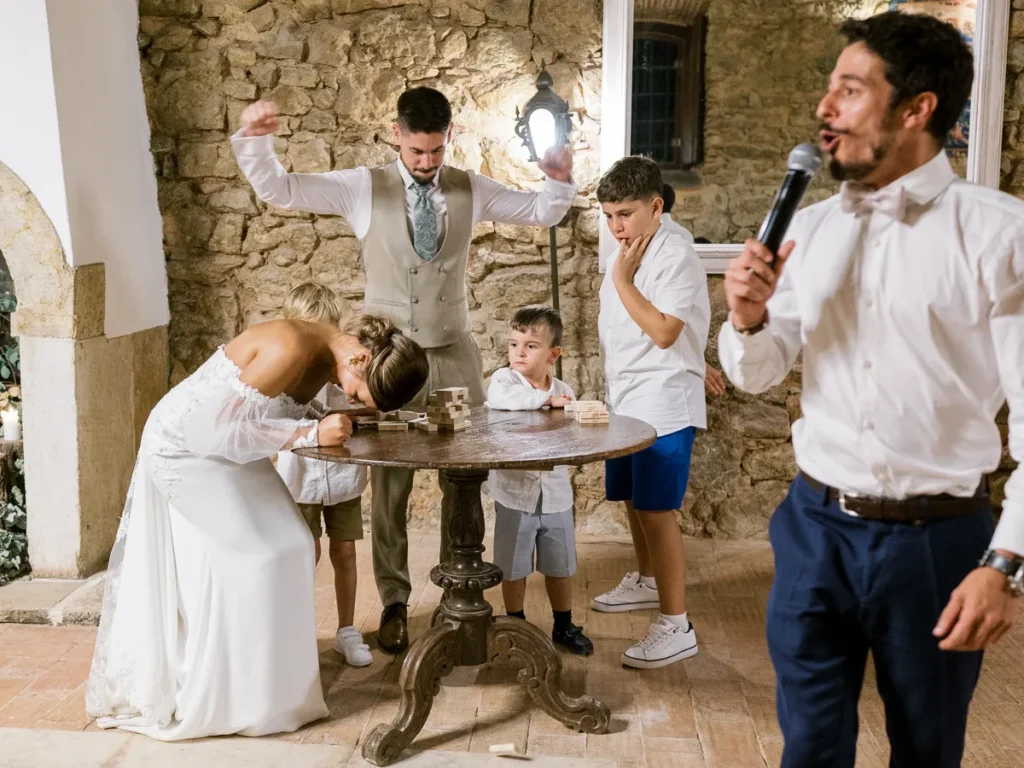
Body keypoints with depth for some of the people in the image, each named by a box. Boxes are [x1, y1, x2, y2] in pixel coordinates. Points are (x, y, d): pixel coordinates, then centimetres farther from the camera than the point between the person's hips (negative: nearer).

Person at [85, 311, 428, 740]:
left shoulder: (330, 352, -5)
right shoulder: (291, 350, -32)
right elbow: (216, 430, -30)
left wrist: (334, 422, -9)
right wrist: (311, 433, -31)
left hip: (222, 447, 9)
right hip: (187, 445, -9)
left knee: (282, 546, 9)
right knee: (254, 555, -7)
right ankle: (239, 695, 8)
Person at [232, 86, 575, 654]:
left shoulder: (471, 190, 5)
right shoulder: (362, 188, -2)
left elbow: (544, 212, 10)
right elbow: (279, 190, -6)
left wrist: (559, 178, -11)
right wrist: (254, 139, -24)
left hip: (454, 354, 2)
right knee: (389, 482, 4)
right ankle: (394, 602, 19)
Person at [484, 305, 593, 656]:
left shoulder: (563, 391, 4)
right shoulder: (503, 378, -8)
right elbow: (501, 397, -31)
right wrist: (547, 399, -26)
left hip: (555, 493, 3)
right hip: (514, 494, -3)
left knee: (560, 566, 15)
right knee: (513, 568, 10)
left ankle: (564, 626, 32)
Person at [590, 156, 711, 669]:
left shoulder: (676, 256, -14)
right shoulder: (627, 256, 12)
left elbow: (663, 332, -23)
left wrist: (622, 279, -19)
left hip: (663, 406, -9)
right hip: (625, 404, 9)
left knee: (657, 509, -10)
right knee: (632, 499, 20)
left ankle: (675, 626, -3)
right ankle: (646, 581, 41)